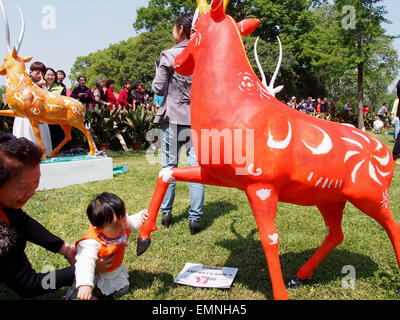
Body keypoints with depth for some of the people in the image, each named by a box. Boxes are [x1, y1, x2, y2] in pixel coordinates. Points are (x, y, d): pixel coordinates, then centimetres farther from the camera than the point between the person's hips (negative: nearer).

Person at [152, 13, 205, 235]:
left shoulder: (169, 56, -6)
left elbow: (158, 89, -4)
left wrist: (158, 75, 14)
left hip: (173, 118, -2)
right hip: (198, 119, 3)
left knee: (169, 167, 10)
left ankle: (166, 213, 19)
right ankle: (195, 219, 5)